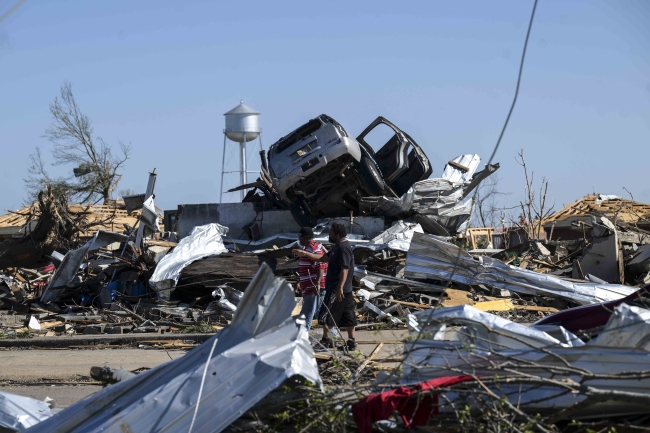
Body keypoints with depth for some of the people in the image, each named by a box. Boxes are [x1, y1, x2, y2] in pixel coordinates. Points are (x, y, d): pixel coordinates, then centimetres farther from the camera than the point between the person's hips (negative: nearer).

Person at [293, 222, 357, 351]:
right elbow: (323, 258, 23)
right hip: (345, 290, 10)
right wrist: (305, 254, 20)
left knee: (326, 316, -6)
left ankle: (325, 342, -4)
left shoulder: (343, 248, -16)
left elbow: (344, 269, -24)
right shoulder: (339, 247, 17)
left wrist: (340, 287, -29)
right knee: (348, 316, 11)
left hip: (337, 289, -10)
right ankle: (351, 342, 15)